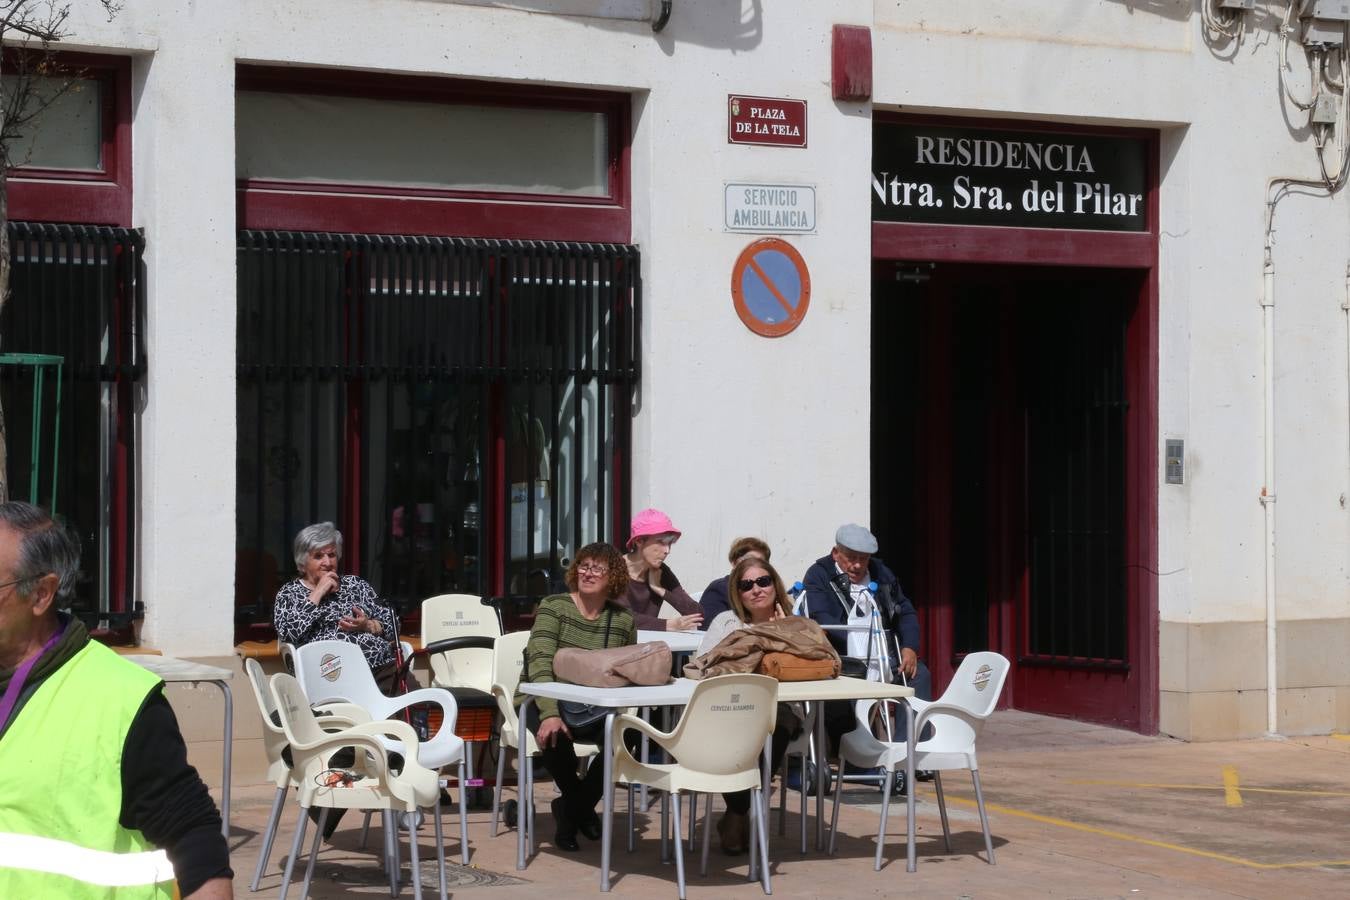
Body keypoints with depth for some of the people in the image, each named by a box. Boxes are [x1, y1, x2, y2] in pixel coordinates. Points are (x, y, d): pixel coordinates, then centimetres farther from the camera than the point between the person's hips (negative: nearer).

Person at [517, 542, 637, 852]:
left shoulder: (623, 619, 4)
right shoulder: (554, 607, -7)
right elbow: (540, 664, -19)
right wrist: (550, 714, -35)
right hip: (542, 700, -3)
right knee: (554, 736, -36)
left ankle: (571, 808, 1)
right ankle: (580, 807, -2)